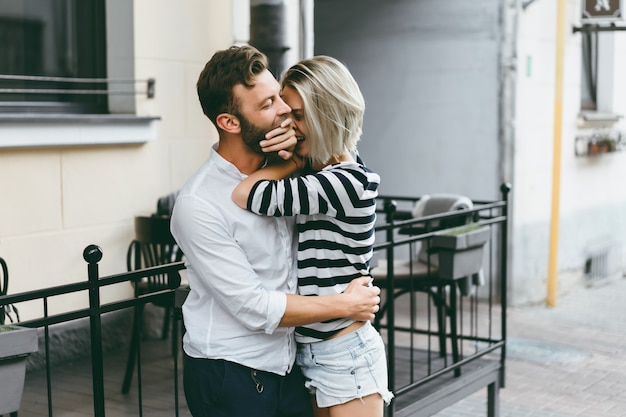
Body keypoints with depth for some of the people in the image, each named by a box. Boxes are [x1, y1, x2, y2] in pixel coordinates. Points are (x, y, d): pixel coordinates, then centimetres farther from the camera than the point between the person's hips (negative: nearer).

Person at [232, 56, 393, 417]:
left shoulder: (352, 181, -20)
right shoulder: (312, 177, 4)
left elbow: (247, 195, -24)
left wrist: (295, 160, -9)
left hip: (345, 357, -8)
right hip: (308, 351, 8)